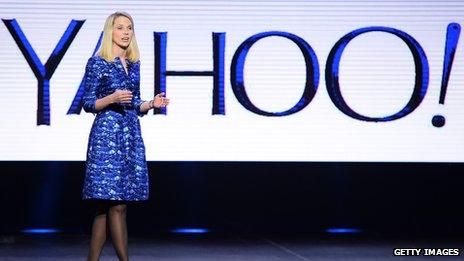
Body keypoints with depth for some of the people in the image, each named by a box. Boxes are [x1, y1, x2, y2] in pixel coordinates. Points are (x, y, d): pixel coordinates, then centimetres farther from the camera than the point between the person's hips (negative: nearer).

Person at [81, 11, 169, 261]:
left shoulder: (134, 64, 15)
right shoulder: (97, 62, -3)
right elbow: (88, 104, -4)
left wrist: (152, 103, 0)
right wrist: (111, 98, -20)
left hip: (131, 135, 6)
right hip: (107, 133, -6)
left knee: (106, 205, 6)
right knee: (116, 204, -7)